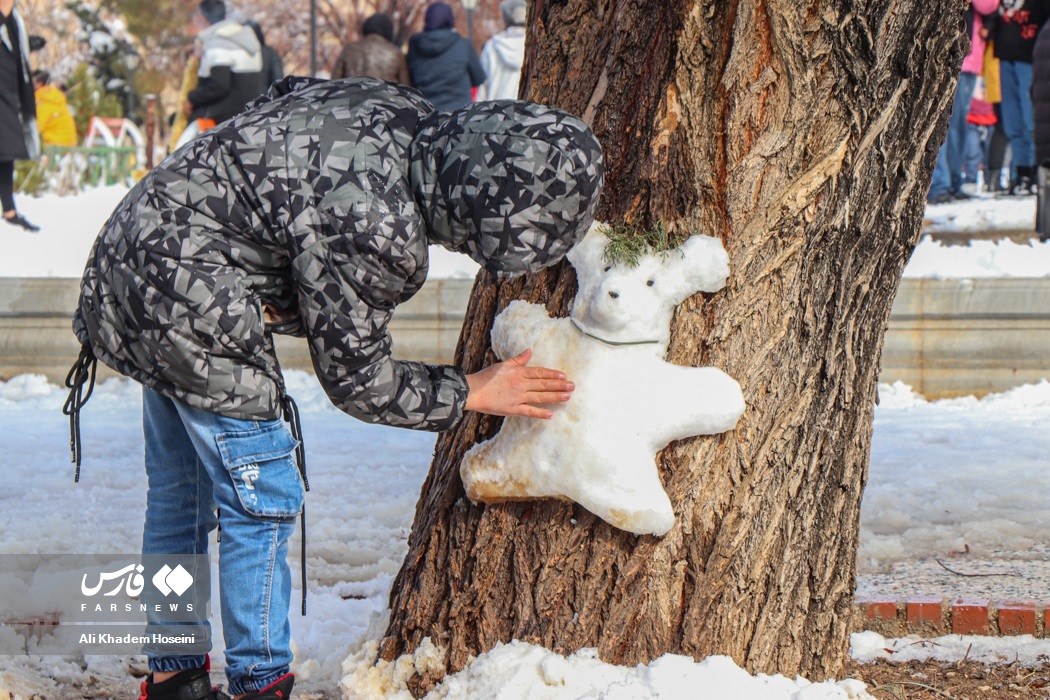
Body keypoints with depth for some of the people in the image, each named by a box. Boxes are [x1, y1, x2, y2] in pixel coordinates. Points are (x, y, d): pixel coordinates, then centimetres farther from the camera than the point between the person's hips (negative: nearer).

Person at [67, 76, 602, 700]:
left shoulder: (406, 111, -7)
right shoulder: (377, 232, -30)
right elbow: (356, 380, -15)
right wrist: (471, 394, -3)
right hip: (192, 308, -10)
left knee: (179, 490, 18)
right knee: (262, 499, -1)